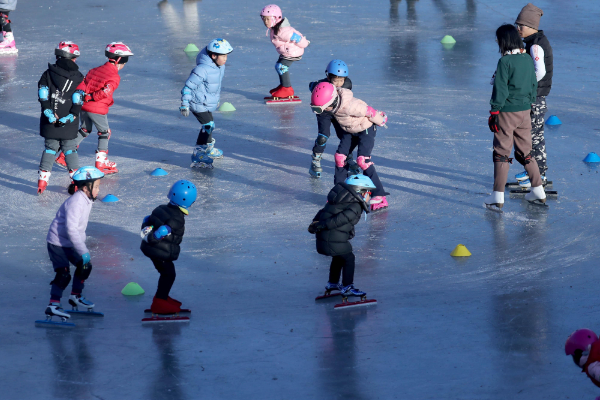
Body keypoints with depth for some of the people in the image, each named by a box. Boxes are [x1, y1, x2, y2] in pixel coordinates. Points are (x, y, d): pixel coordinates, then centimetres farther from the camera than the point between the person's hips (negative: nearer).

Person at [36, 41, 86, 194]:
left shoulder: (48, 74, 2)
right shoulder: (78, 78, -3)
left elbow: (43, 96, -5)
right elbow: (78, 101, -10)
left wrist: (48, 113, -6)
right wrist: (71, 116, -10)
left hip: (49, 122, 2)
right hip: (68, 124, -2)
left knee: (50, 148, 14)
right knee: (70, 150, 9)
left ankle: (42, 179, 11)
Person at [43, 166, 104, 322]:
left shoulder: (87, 200, 3)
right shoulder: (76, 202, -28)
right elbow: (71, 229, -32)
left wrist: (83, 247, 15)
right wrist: (83, 251, -30)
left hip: (71, 243, 9)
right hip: (58, 243, -9)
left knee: (85, 266, 14)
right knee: (63, 273, -16)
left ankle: (75, 296, 30)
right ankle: (53, 305, -12)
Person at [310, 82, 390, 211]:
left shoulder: (349, 106, -40)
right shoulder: (335, 105, -15)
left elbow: (369, 111, -28)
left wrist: (380, 120, -9)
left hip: (366, 129, -8)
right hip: (350, 131, 8)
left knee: (363, 160, -18)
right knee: (340, 157, 4)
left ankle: (379, 197, -16)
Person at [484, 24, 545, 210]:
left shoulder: (505, 62, -16)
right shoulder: (528, 60, 4)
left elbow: (500, 90, -16)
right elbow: (533, 85, 12)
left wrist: (494, 112, -9)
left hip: (507, 112, -6)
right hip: (525, 111, 6)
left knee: (501, 153, 0)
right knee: (525, 152, 17)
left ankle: (498, 197, 0)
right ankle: (538, 191, 20)